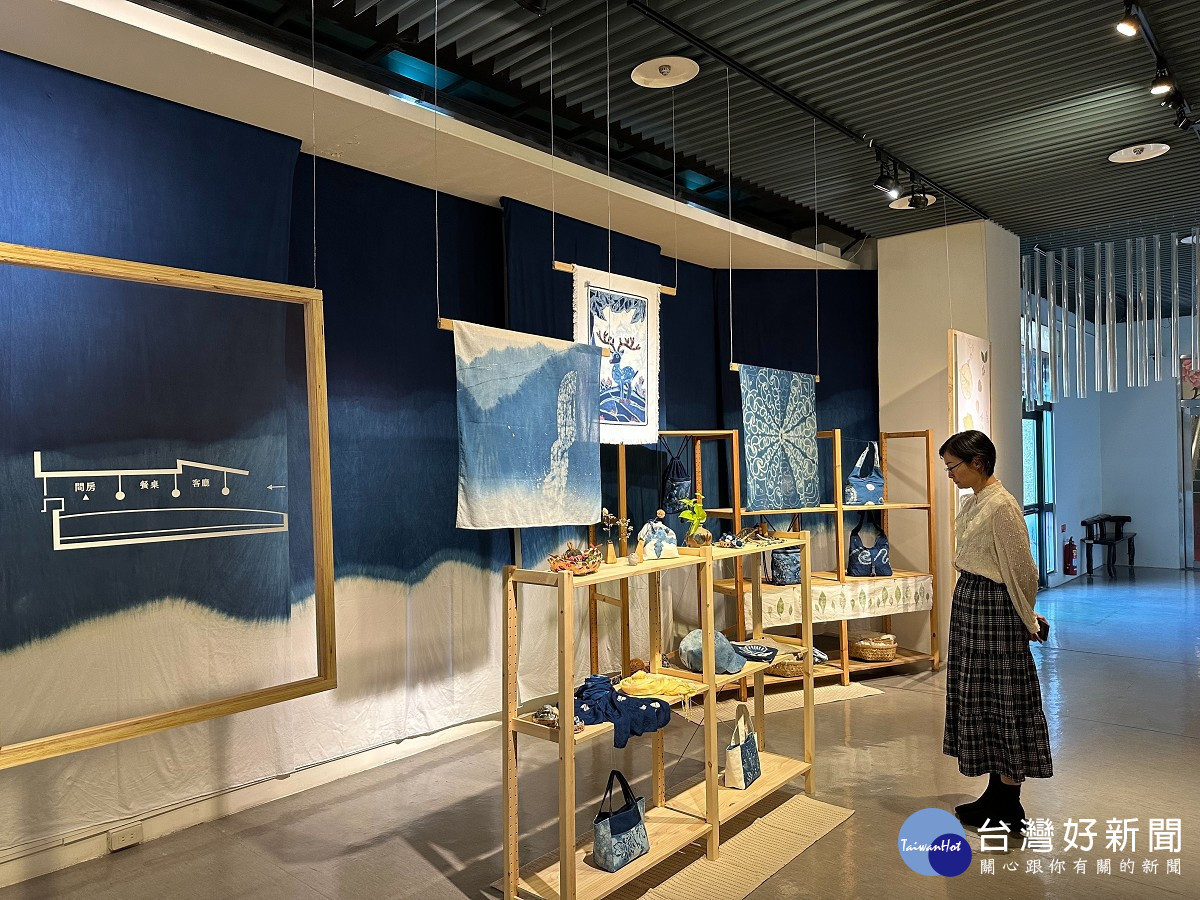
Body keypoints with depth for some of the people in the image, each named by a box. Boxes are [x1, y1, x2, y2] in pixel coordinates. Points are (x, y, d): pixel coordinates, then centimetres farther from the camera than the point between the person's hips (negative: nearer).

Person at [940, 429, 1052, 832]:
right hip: (969, 603, 10)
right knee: (979, 698, 15)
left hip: (994, 608, -10)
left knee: (1002, 699, 1)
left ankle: (1009, 809, 14)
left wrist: (1029, 618, -4)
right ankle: (996, 793, 28)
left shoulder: (1001, 506, -19)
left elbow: (1020, 567, -15)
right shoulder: (974, 501, 10)